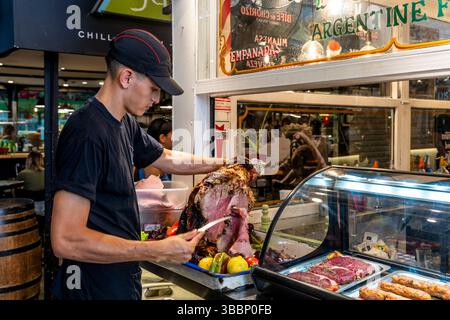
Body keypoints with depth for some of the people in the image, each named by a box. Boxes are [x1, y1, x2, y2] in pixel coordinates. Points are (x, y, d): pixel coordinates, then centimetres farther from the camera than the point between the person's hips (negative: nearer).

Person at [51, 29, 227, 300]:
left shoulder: (127, 124, 3)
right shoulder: (87, 133, -26)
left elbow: (169, 159, 21)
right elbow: (66, 241, -30)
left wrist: (221, 164, 15)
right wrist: (160, 252, -27)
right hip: (97, 289, -8)